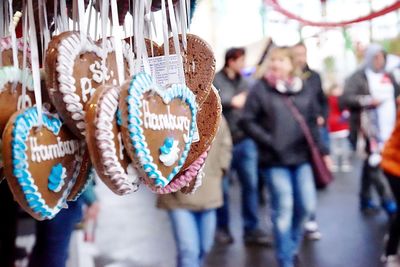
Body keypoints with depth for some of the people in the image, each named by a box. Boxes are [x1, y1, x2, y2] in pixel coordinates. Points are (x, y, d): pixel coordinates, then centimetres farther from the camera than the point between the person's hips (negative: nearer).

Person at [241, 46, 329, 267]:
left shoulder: (302, 87, 9)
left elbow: (312, 122, 12)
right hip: (275, 160, -4)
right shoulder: (260, 89, -3)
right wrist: (269, 142, -12)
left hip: (302, 157, 4)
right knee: (283, 210, -1)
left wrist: (321, 150, 6)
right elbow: (247, 121, -5)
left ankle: (292, 245, 33)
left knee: (307, 205, 7)